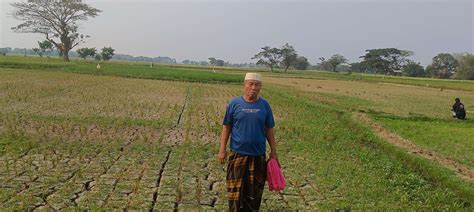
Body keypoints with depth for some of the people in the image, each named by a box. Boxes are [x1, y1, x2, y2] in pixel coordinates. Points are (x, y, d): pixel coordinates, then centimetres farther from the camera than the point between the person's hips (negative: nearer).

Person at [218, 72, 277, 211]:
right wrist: (222, 149, -4)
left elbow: (269, 130, 6)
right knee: (235, 189, 6)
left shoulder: (265, 105, 0)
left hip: (258, 155, 2)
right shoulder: (234, 103, -4)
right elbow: (226, 127, 0)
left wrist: (273, 151, 6)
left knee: (255, 189, 13)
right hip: (238, 154, -1)